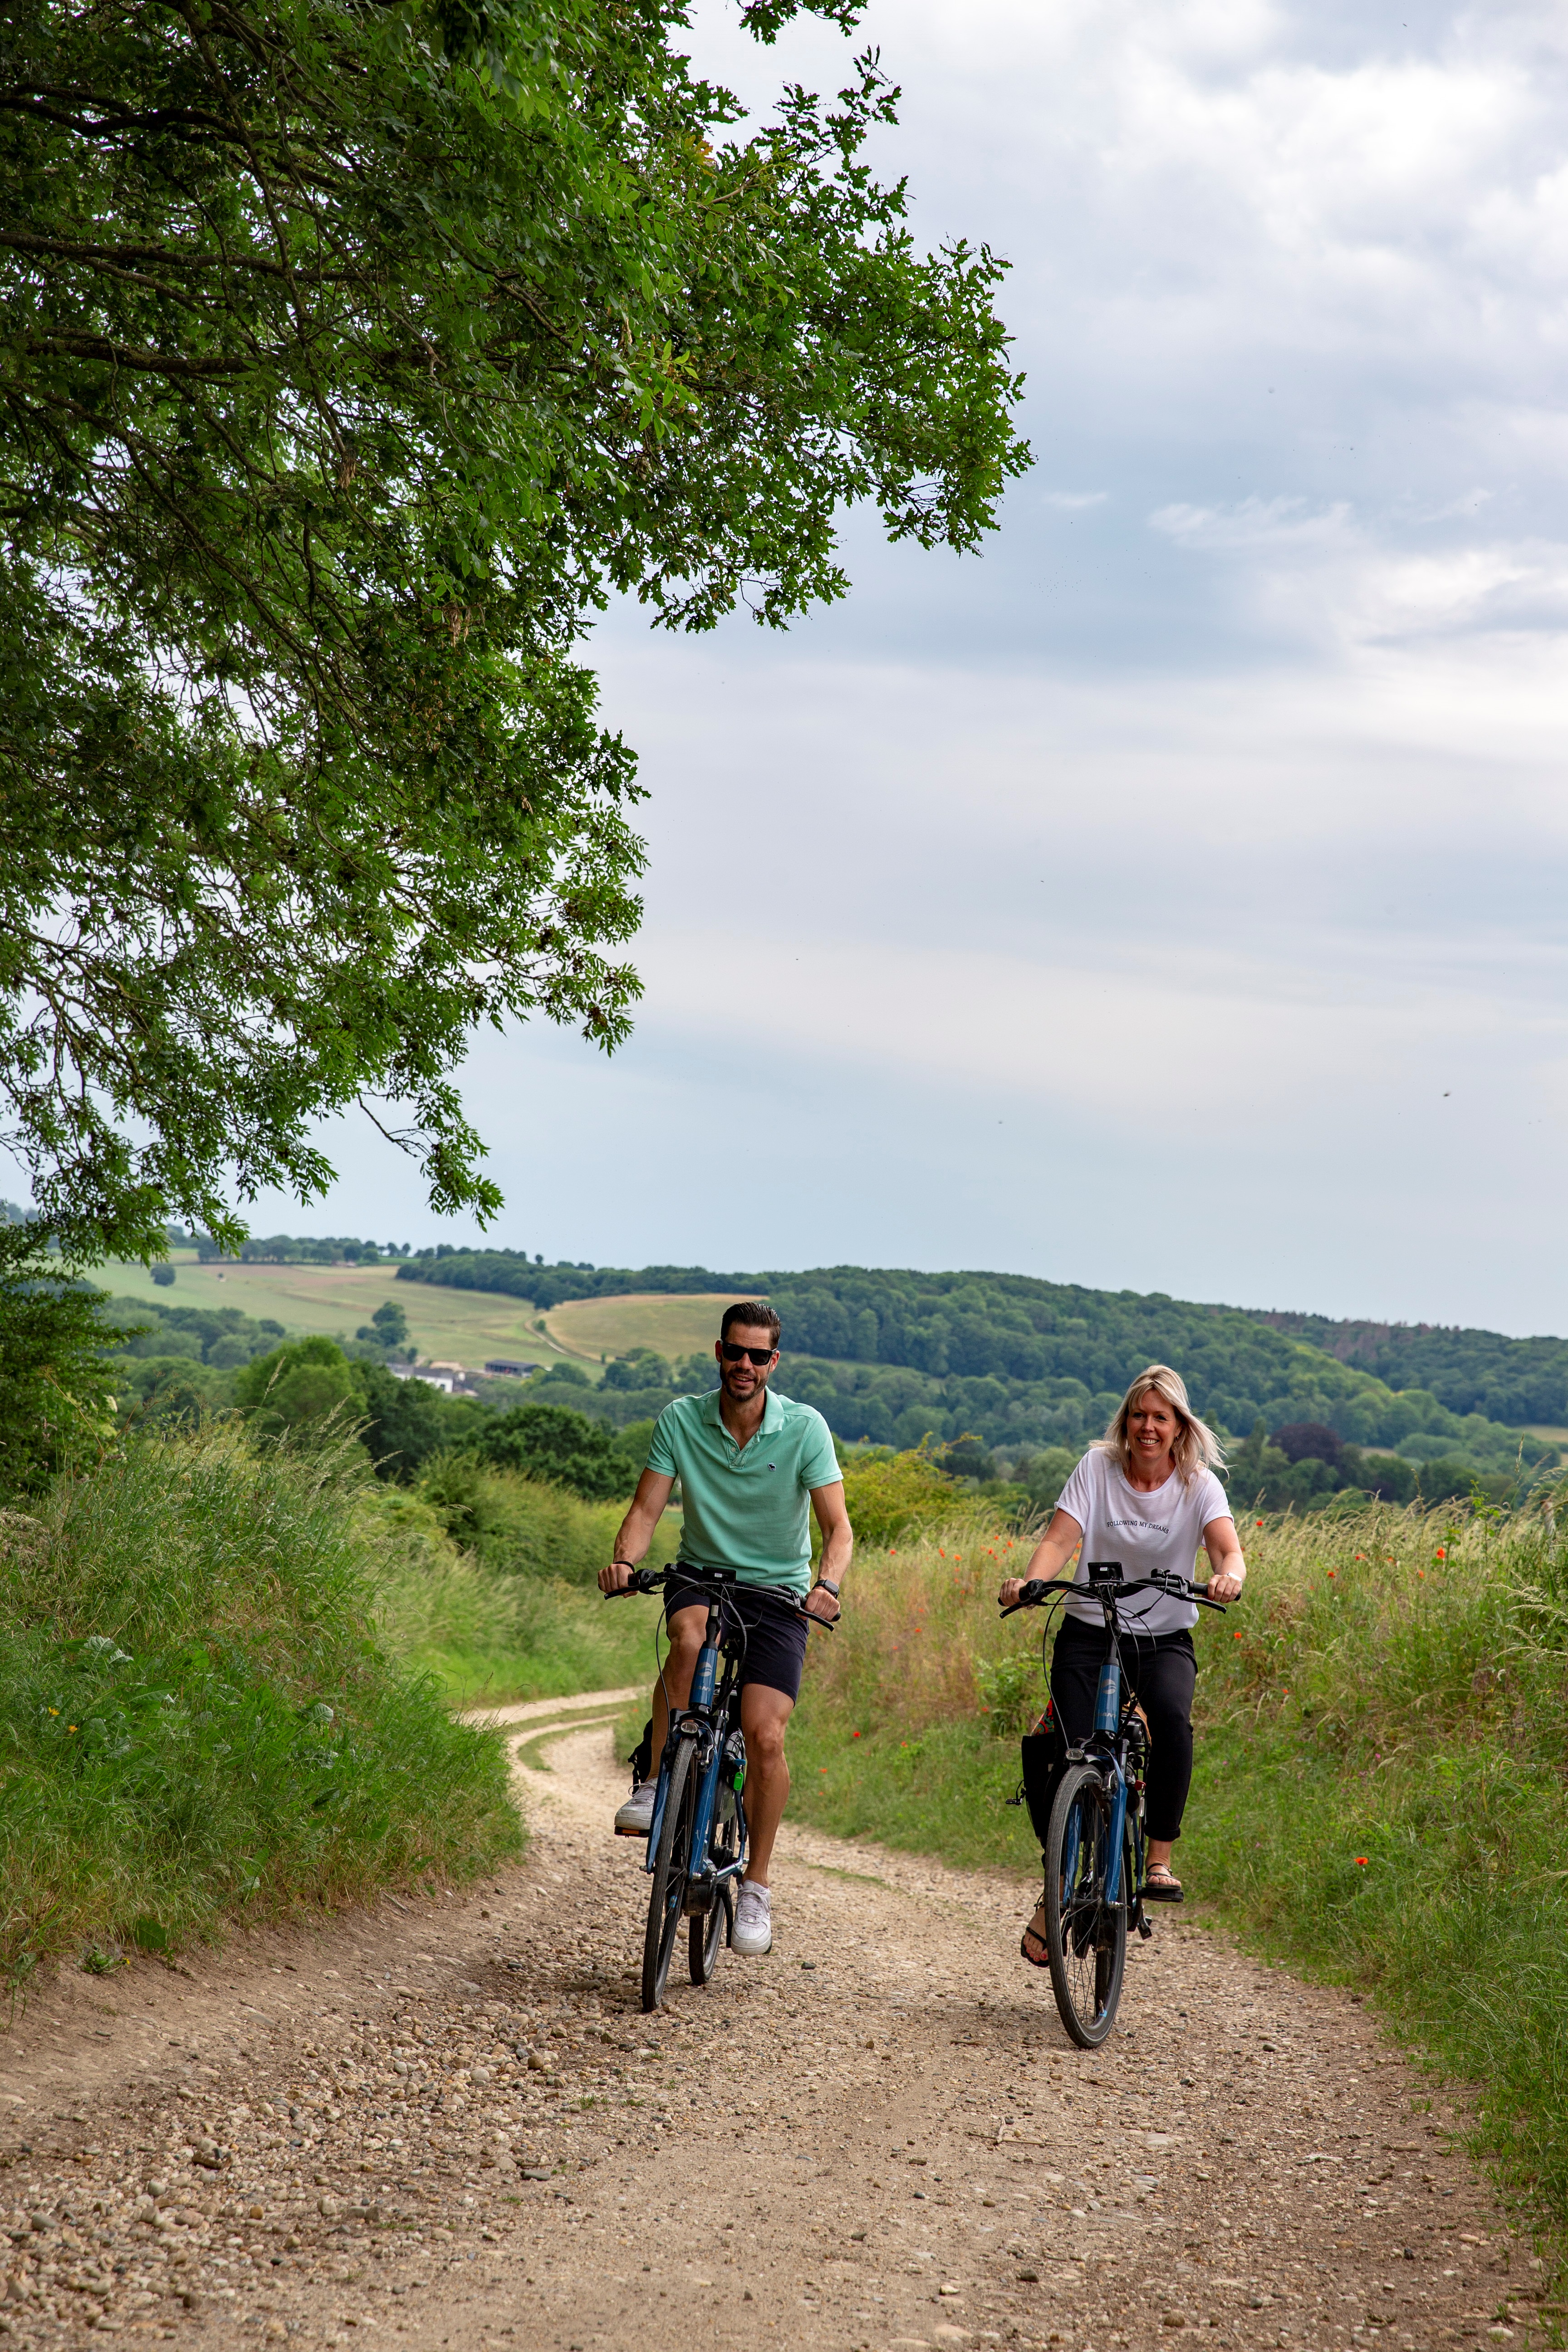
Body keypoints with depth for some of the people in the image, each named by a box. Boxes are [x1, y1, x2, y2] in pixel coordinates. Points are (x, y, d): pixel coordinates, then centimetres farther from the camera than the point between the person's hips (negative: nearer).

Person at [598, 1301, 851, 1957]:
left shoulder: (804, 1428, -11)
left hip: (778, 1589, -1)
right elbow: (646, 1509, -8)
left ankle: (757, 1888, -2)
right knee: (691, 1636, -37)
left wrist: (827, 1584, -35)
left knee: (765, 1735, -16)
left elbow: (838, 1527, -14)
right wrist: (624, 1560, -29)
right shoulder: (681, 1420, -7)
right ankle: (657, 1784, -24)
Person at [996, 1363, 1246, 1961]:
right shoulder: (1098, 1467, -4)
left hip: (1165, 1638, 0)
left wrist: (1229, 1577, -45)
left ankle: (1159, 1861, -18)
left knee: (1173, 1720, -31)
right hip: (1089, 1633, 0)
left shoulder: (1199, 1485, -4)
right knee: (1072, 1755, -14)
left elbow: (1227, 1547, -21)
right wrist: (1028, 1582, -35)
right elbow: (1060, 1538, -15)